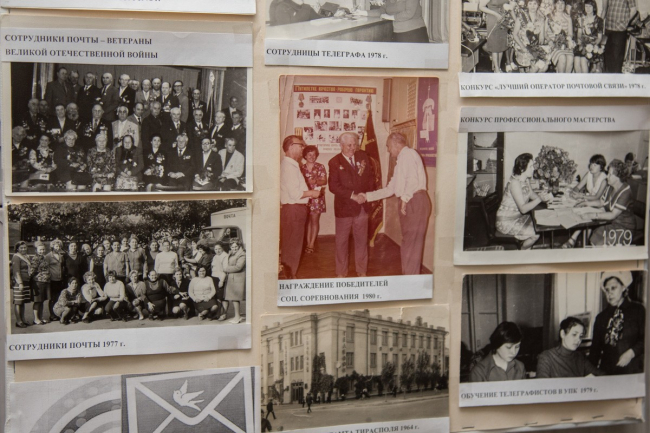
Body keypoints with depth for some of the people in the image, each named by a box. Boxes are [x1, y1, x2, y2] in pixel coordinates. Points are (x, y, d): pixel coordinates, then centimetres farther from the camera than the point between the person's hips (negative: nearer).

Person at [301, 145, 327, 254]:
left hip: (317, 196, -1)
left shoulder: (320, 167, 3)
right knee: (307, 220, 4)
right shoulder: (301, 168, 8)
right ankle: (308, 243, 10)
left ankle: (312, 244, 3)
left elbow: (325, 181, -1)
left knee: (314, 220, -2)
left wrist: (315, 181, -18)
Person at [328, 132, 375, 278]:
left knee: (361, 240, 11)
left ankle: (362, 271, 22)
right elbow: (333, 186, -14)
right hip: (344, 207, -3)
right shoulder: (334, 163, -5)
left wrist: (366, 194, -5)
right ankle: (341, 273, 18)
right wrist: (353, 196, -20)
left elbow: (371, 176, 11)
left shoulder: (363, 157, 6)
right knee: (341, 241, 7)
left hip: (362, 206, 3)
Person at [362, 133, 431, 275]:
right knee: (407, 242, 11)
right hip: (408, 203, 10)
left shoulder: (408, 154, -4)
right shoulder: (402, 159, 25)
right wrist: (367, 196, 25)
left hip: (415, 200, -10)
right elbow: (390, 189, 27)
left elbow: (412, 178, -19)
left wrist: (405, 199, -15)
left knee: (412, 242, -7)